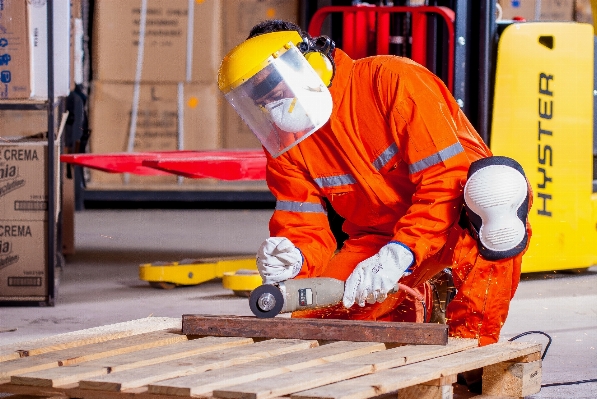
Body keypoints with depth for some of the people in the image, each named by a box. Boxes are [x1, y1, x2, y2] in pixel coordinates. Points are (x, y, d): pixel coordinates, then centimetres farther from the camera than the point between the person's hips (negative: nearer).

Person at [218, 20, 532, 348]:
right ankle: (413, 306, 13)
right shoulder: (283, 145, -3)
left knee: (498, 183, -39)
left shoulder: (392, 81, -22)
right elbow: (306, 231, -6)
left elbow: (447, 179, -27)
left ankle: (470, 338, -26)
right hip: (376, 238, 5)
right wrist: (295, 259, -31)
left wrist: (399, 253, -36)